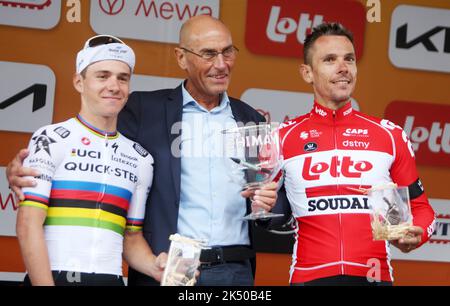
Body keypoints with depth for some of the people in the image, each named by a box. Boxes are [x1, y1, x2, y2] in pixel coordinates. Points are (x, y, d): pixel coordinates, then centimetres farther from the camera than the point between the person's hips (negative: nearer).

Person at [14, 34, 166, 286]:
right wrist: (45, 284, -17)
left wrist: (155, 266, -5)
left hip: (111, 279, 4)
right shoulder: (51, 140, -2)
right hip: (55, 277, -4)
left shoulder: (141, 159, 12)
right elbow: (28, 226, -9)